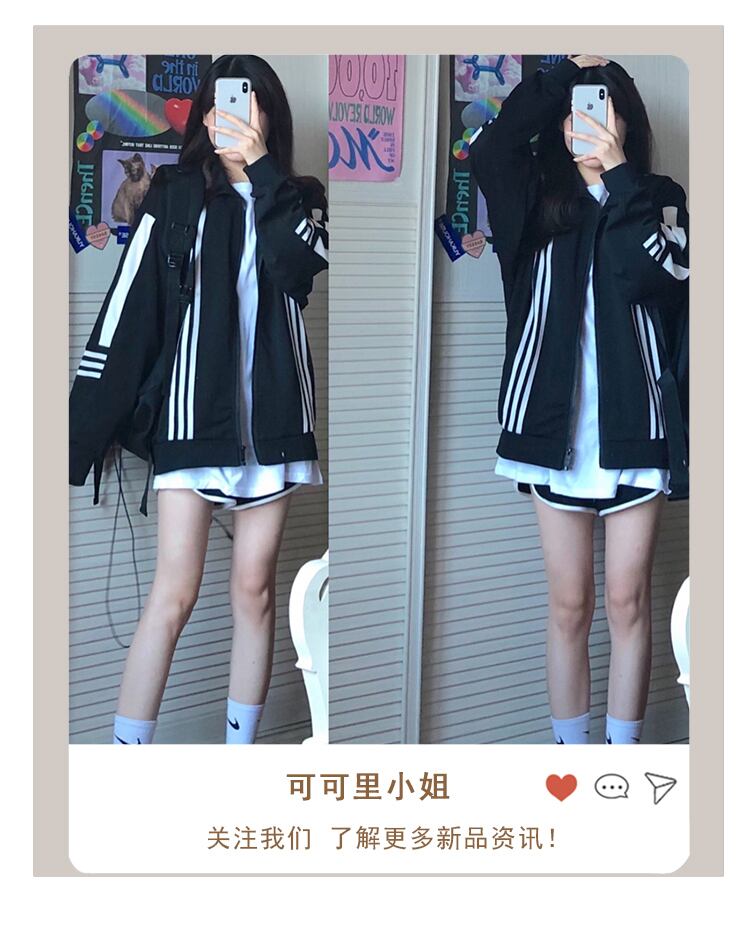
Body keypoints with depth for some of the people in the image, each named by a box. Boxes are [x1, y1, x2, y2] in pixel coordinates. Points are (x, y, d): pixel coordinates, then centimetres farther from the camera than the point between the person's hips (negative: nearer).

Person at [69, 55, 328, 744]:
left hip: (272, 420, 3)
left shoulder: (299, 201, 11)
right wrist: (86, 433, -6)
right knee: (175, 592, -7)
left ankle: (240, 746, 16)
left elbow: (298, 267, -12)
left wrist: (261, 167, -13)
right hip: (193, 417, -2)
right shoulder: (175, 197, 3)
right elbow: (126, 314, -2)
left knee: (254, 590, 6)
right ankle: (126, 750, -1)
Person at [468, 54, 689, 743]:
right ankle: (569, 750, 17)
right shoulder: (538, 198, 9)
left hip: (633, 428, -1)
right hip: (556, 427, 1)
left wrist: (617, 171, -12)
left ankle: (623, 752, 13)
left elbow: (652, 278, -14)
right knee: (569, 606, 7)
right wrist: (564, 70, -7)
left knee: (627, 602, 3)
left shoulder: (658, 201, 6)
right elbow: (487, 149, -11)